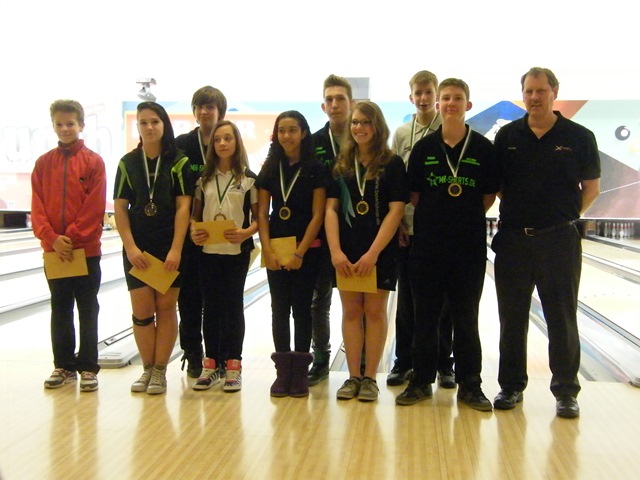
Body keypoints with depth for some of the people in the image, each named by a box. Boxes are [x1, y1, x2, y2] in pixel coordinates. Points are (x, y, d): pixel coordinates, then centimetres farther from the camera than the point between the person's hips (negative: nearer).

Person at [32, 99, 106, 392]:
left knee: (87, 310, 4)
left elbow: (94, 208, -9)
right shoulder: (44, 163, 6)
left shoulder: (93, 162, -2)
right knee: (60, 310, 10)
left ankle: (88, 368, 11)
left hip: (86, 249, -3)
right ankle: (63, 366, 20)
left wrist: (71, 237, -14)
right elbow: (37, 207, 1)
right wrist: (52, 238, -12)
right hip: (54, 250, 3)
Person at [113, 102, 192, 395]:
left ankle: (160, 371, 14)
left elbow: (183, 206, -7)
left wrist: (176, 250, -14)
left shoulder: (178, 162, -1)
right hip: (137, 248, 2)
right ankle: (147, 369, 18)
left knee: (166, 308, 4)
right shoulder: (128, 163, 5)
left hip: (170, 247, -2)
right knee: (142, 310, 3)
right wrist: (130, 247, -9)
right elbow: (120, 208, 2)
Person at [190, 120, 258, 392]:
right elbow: (194, 214, 11)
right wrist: (193, 232, -9)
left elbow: (258, 217, -1)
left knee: (233, 306, 3)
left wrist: (246, 232, -20)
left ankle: (233, 366, 11)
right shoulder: (204, 178, 9)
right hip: (208, 250, 3)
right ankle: (211, 365, 16)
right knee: (211, 307, 7)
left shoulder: (248, 178, 1)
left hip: (237, 251, -3)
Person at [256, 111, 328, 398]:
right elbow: (262, 214, 4)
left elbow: (317, 215, -7)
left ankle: (300, 371, 11)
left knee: (301, 309, 2)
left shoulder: (315, 170, -3)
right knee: (279, 309, 5)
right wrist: (267, 250, -8)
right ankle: (283, 371, 12)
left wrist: (300, 253, -13)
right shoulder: (270, 169, 7)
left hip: (306, 250, -3)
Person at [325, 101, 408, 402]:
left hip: (380, 251, -3)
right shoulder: (342, 165, 7)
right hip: (346, 252, 3)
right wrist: (335, 250, -10)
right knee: (351, 311, 7)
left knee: (375, 311, 3)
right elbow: (331, 209, 2)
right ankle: (353, 377, 15)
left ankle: (370, 378, 12)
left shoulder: (392, 164, -2)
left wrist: (373, 252, -17)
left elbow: (396, 210, -9)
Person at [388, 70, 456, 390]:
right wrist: (397, 224, -1)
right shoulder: (401, 134, 6)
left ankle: (444, 364, 17)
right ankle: (403, 362, 19)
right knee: (407, 299, 8)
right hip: (409, 228, 2)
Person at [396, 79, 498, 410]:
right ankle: (421, 381, 20)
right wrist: (436, 219, 6)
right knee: (425, 316, 8)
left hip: (469, 246, -1)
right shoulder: (423, 148, 1)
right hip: (427, 245, 1)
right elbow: (414, 195, 7)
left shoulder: (483, 149, -1)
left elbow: (489, 196, 5)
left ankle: (469, 385, 18)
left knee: (466, 318, 7)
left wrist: (464, 219, 4)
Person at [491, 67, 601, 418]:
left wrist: (564, 216, 0)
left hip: (559, 240, -2)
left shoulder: (579, 137, -1)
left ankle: (566, 391, 17)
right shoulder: (507, 137, 4)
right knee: (512, 318, 9)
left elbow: (591, 188, 5)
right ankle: (511, 386, 22)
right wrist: (517, 211, 3)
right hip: (513, 239, 2)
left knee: (562, 318, 5)